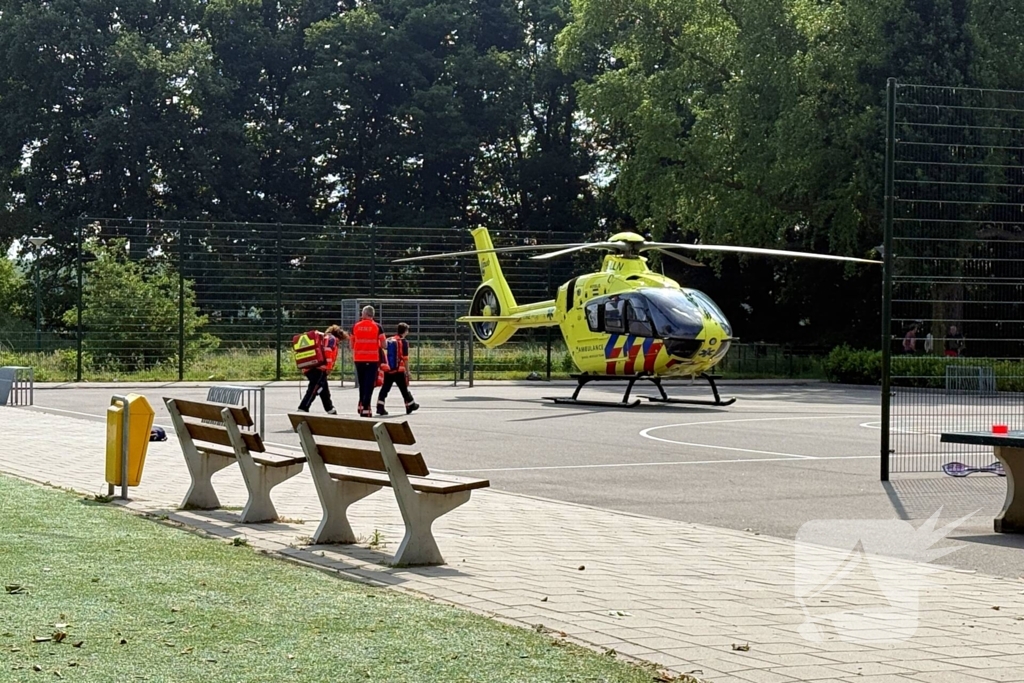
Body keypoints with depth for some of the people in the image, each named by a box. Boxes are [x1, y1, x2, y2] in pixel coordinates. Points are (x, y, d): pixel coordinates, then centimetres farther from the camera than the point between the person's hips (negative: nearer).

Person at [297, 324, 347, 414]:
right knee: (313, 391, -15)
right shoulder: (331, 338, 2)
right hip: (319, 369, -9)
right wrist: (329, 367, -15)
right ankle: (302, 410, -26)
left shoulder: (320, 338, 30)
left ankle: (331, 411, 34)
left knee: (325, 392, 22)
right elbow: (328, 352, -14)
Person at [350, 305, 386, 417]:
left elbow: (351, 344, 7)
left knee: (362, 383, 18)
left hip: (358, 359, 3)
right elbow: (383, 345, -4)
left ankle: (361, 405, 27)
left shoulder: (355, 326, 3)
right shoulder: (377, 327, -3)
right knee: (369, 384, -2)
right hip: (373, 359, -3)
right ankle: (366, 409, -11)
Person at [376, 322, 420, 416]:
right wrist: (407, 372, -3)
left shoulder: (389, 340, 10)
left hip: (387, 370, 5)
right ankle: (411, 405, 23)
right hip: (398, 371, -5)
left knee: (385, 389, 1)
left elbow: (385, 355, 13)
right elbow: (405, 358, -10)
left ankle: (380, 407, -10)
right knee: (404, 389, 9)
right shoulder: (403, 342, -8)